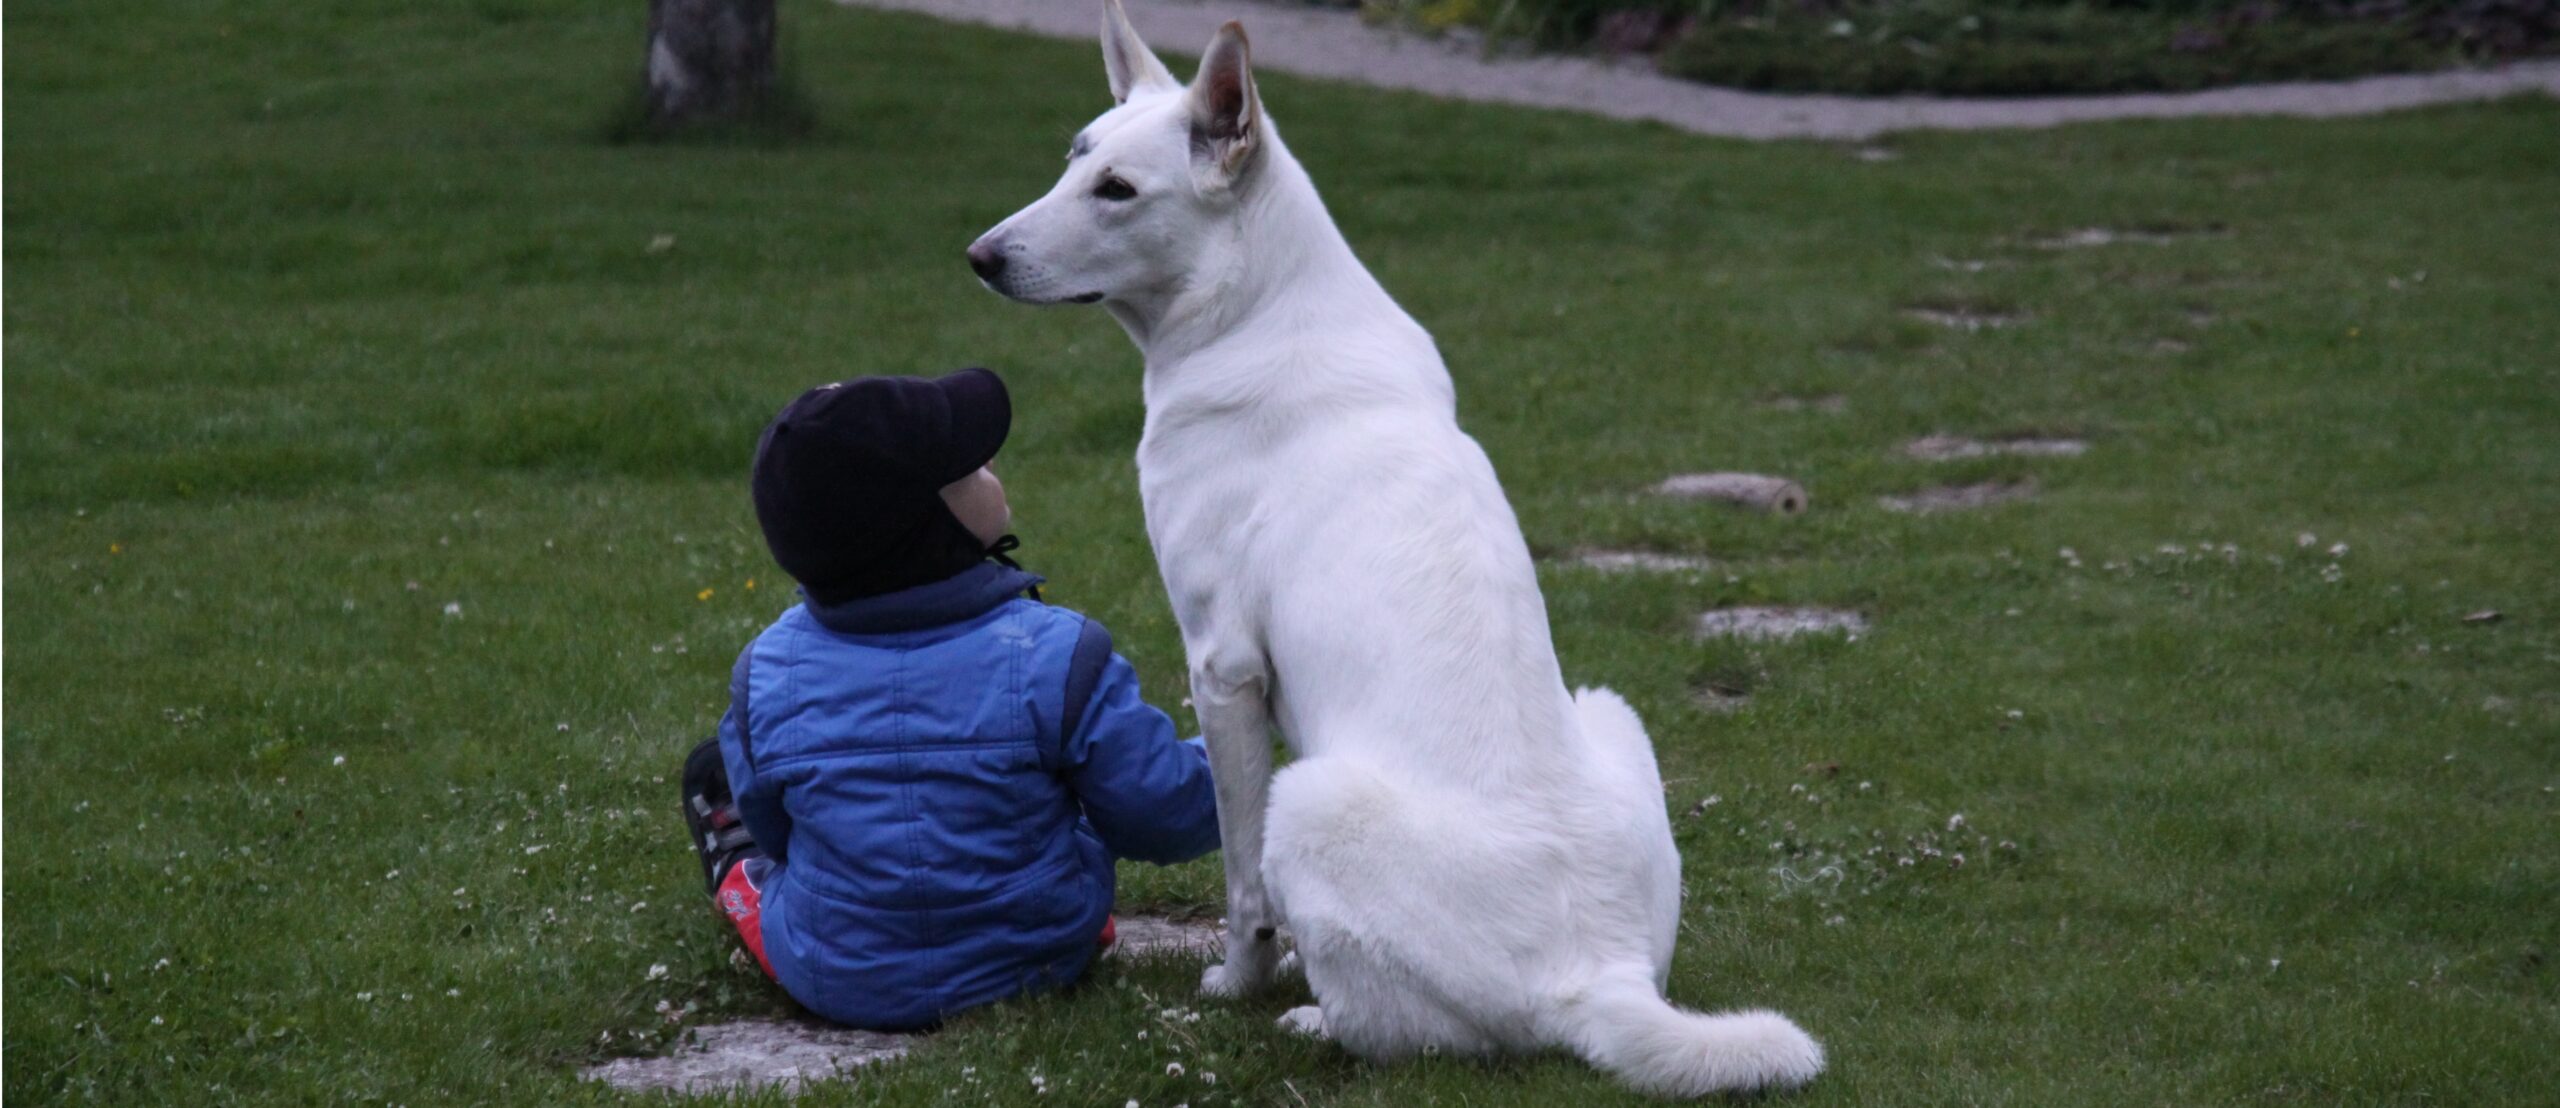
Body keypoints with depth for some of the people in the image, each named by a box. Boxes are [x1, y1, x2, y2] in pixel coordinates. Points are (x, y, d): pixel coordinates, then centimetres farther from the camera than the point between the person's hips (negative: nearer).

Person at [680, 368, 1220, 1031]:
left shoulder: (769, 671, -15)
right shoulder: (1051, 657, -23)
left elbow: (776, 827, 2)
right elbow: (1169, 818, -14)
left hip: (838, 985, 1)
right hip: (1039, 965, -1)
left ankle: (737, 876, 55)